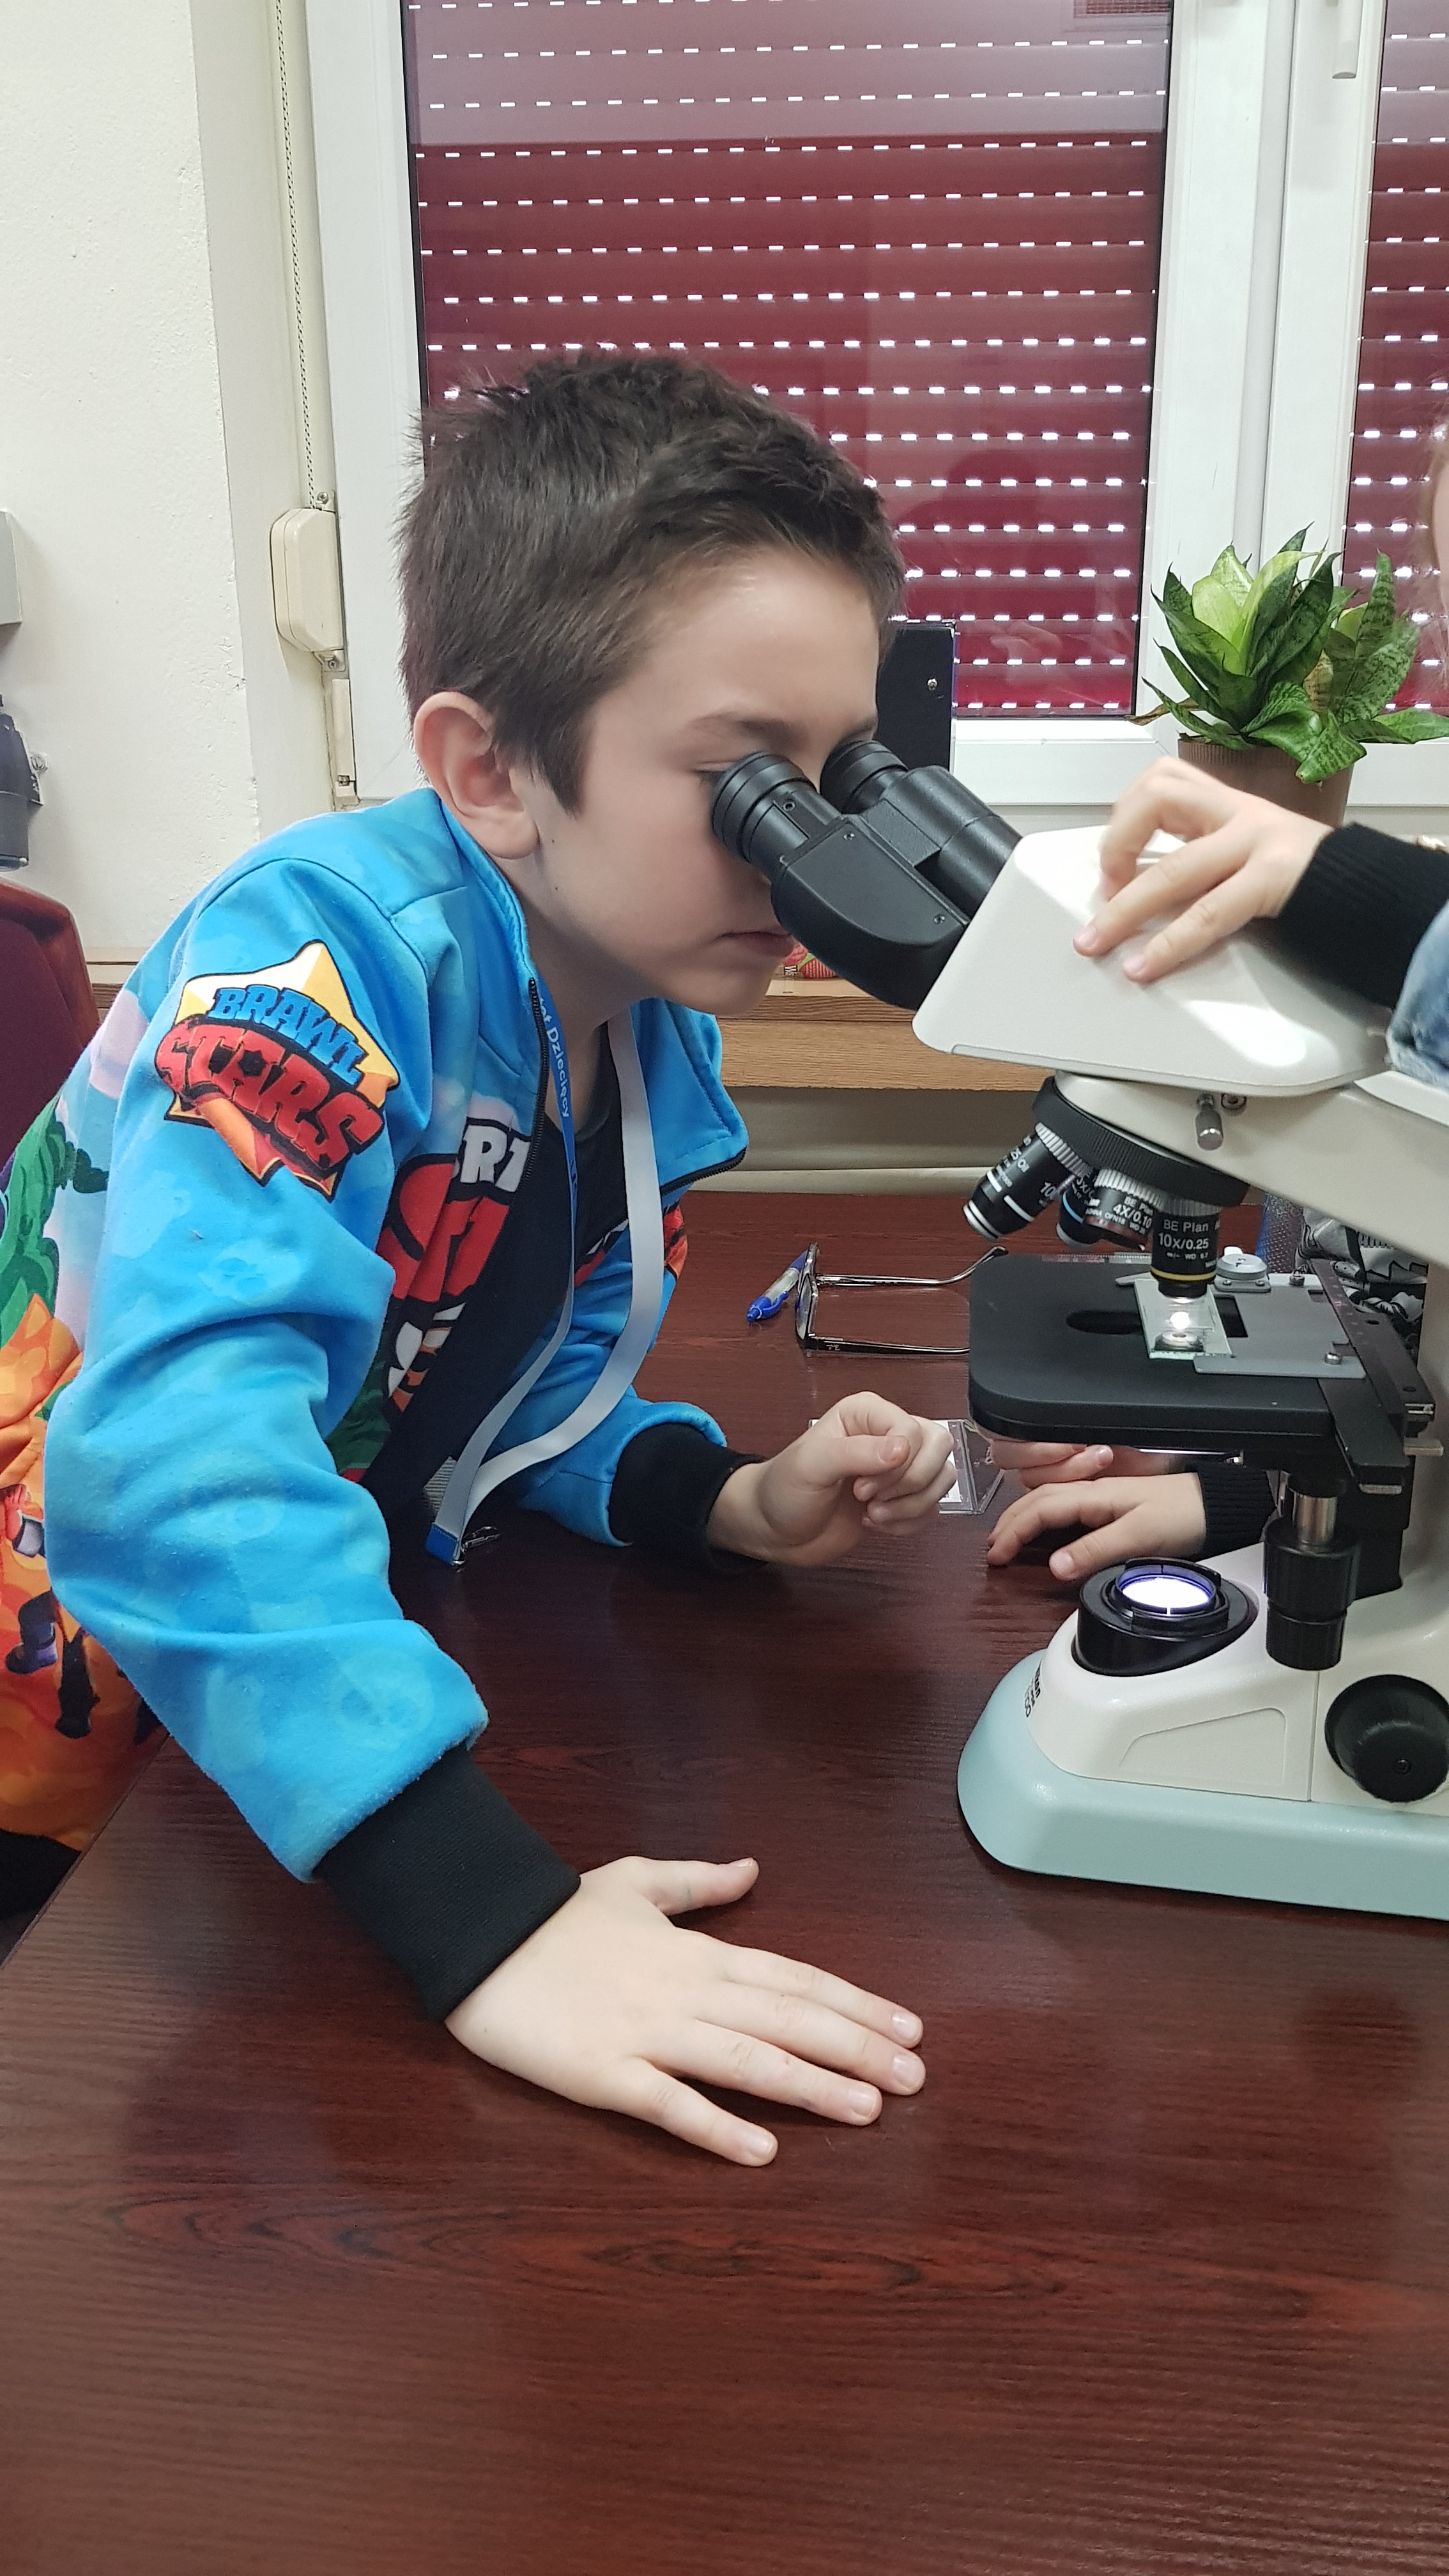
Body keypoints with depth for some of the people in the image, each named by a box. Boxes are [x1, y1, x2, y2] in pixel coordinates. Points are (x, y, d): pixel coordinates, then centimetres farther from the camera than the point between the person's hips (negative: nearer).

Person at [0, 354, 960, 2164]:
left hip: (314, 1708, 7)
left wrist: (735, 1504, -13)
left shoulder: (658, 1024, -5)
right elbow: (176, 1448, -43)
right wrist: (488, 1916, -48)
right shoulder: (319, 968, -30)